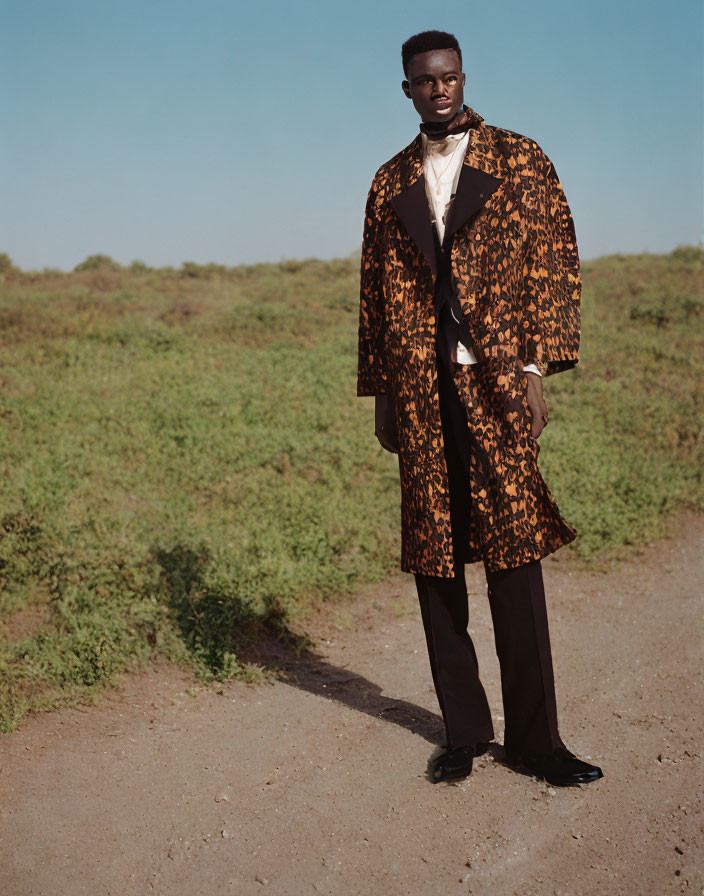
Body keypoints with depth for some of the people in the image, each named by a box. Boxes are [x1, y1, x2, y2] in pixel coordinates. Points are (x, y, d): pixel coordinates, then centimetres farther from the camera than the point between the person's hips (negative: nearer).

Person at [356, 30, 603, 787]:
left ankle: (534, 738, 6)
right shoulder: (390, 184, 16)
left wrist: (536, 369, -7)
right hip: (421, 394, 3)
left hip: (496, 382, -3)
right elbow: (375, 294, 16)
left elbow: (555, 263, 3)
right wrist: (381, 395, 12)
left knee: (514, 556, -5)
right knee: (434, 560, 4)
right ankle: (464, 730, 17)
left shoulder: (520, 160, 9)